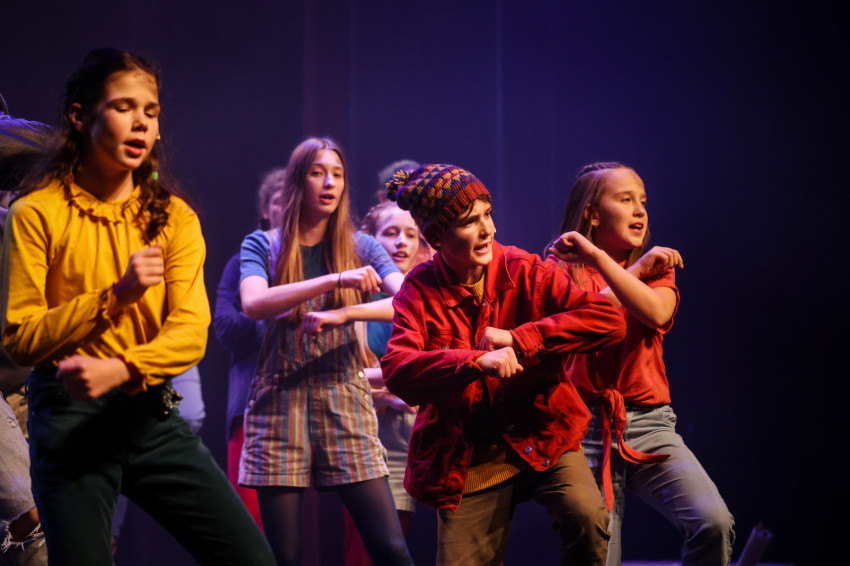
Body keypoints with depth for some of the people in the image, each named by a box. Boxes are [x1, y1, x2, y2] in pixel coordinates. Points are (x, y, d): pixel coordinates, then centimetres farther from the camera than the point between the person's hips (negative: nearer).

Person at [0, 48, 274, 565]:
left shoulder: (173, 216, 8)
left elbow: (191, 332, -5)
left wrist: (120, 368, -24)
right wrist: (115, 297, -18)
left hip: (154, 413, 3)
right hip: (70, 416, -3)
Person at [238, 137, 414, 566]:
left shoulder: (360, 247, 9)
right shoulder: (263, 245, 6)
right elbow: (253, 304, -14)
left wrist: (344, 313, -20)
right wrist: (336, 279, -22)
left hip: (344, 401, 1)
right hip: (279, 401, -1)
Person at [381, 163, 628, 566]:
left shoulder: (526, 272, -6)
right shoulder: (420, 289, -4)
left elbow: (610, 319, -17)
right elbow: (396, 371, -19)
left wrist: (519, 338, -23)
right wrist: (476, 362, -34)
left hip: (541, 436, -1)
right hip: (467, 460, 1)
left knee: (586, 516, -27)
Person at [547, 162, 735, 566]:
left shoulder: (658, 268, 13)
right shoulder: (565, 270, 9)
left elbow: (656, 313, -12)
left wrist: (597, 256, -14)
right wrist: (638, 268, -5)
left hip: (649, 425, 1)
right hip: (588, 429, -1)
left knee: (713, 522, -21)